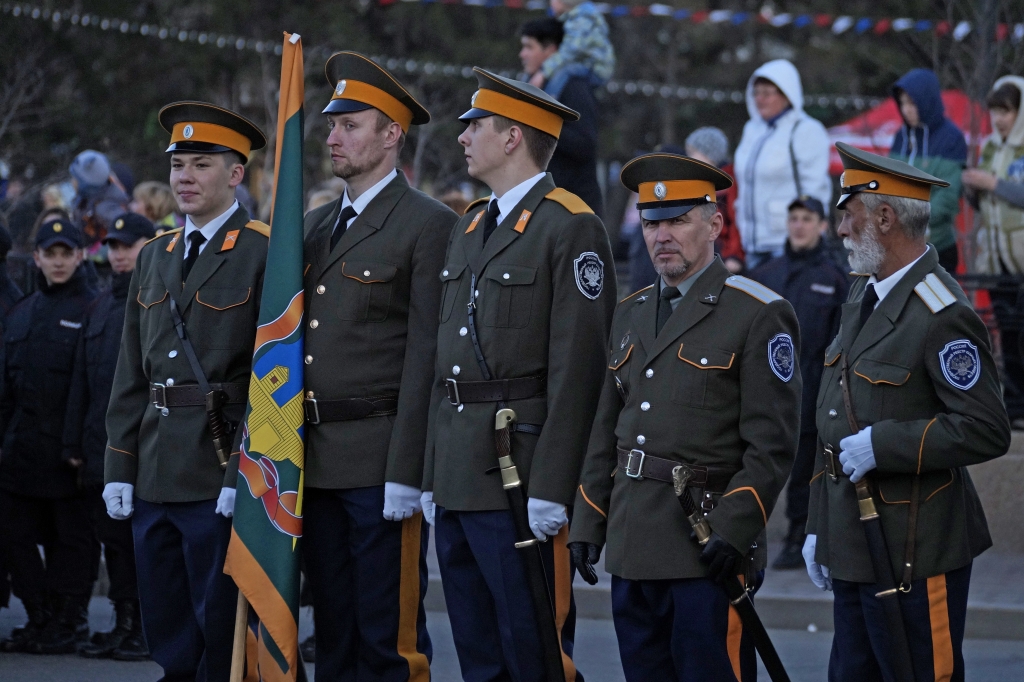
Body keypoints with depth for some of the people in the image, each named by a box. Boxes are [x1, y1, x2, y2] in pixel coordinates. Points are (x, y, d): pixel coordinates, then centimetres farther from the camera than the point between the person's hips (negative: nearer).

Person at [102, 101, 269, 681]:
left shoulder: (265, 254, -6)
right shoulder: (156, 257, 15)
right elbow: (131, 375, 17)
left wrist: (243, 475, -17)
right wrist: (120, 469, 10)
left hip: (221, 478, -7)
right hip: (155, 481, 7)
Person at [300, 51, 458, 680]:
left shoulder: (429, 226, -6)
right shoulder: (316, 227, 17)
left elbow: (426, 355, -12)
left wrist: (406, 470, -17)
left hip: (382, 462, -7)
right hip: (317, 462, 7)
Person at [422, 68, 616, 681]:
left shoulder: (572, 229, -9)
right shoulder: (470, 227, 18)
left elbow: (577, 368, -15)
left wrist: (551, 488, -20)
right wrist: (432, 475, 16)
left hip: (521, 472, -9)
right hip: (459, 480, 9)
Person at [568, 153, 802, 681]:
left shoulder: (758, 315, -5)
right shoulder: (631, 314, 17)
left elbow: (771, 444, -10)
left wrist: (734, 529, -18)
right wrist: (588, 524, 14)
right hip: (632, 548, 7)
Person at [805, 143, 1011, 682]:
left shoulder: (942, 315, -16)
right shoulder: (863, 298, 13)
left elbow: (987, 431, -22)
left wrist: (883, 445, -22)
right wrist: (819, 528, 18)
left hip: (917, 561, -9)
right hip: (853, 553, 9)